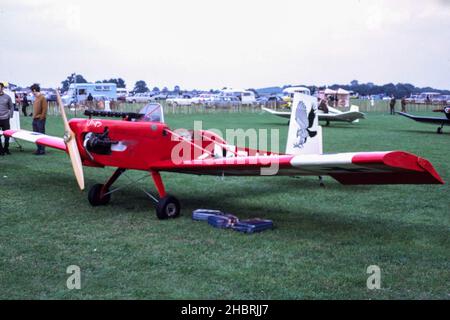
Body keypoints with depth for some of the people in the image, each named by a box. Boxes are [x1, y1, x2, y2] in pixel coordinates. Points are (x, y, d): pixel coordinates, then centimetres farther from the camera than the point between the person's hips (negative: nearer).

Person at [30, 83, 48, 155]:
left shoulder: (42, 97, -10)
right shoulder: (36, 98, 15)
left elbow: (44, 109, -13)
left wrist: (41, 118, -15)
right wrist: (34, 117, 12)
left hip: (40, 119, -8)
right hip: (35, 119, 8)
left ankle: (42, 150, 0)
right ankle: (39, 149, 17)